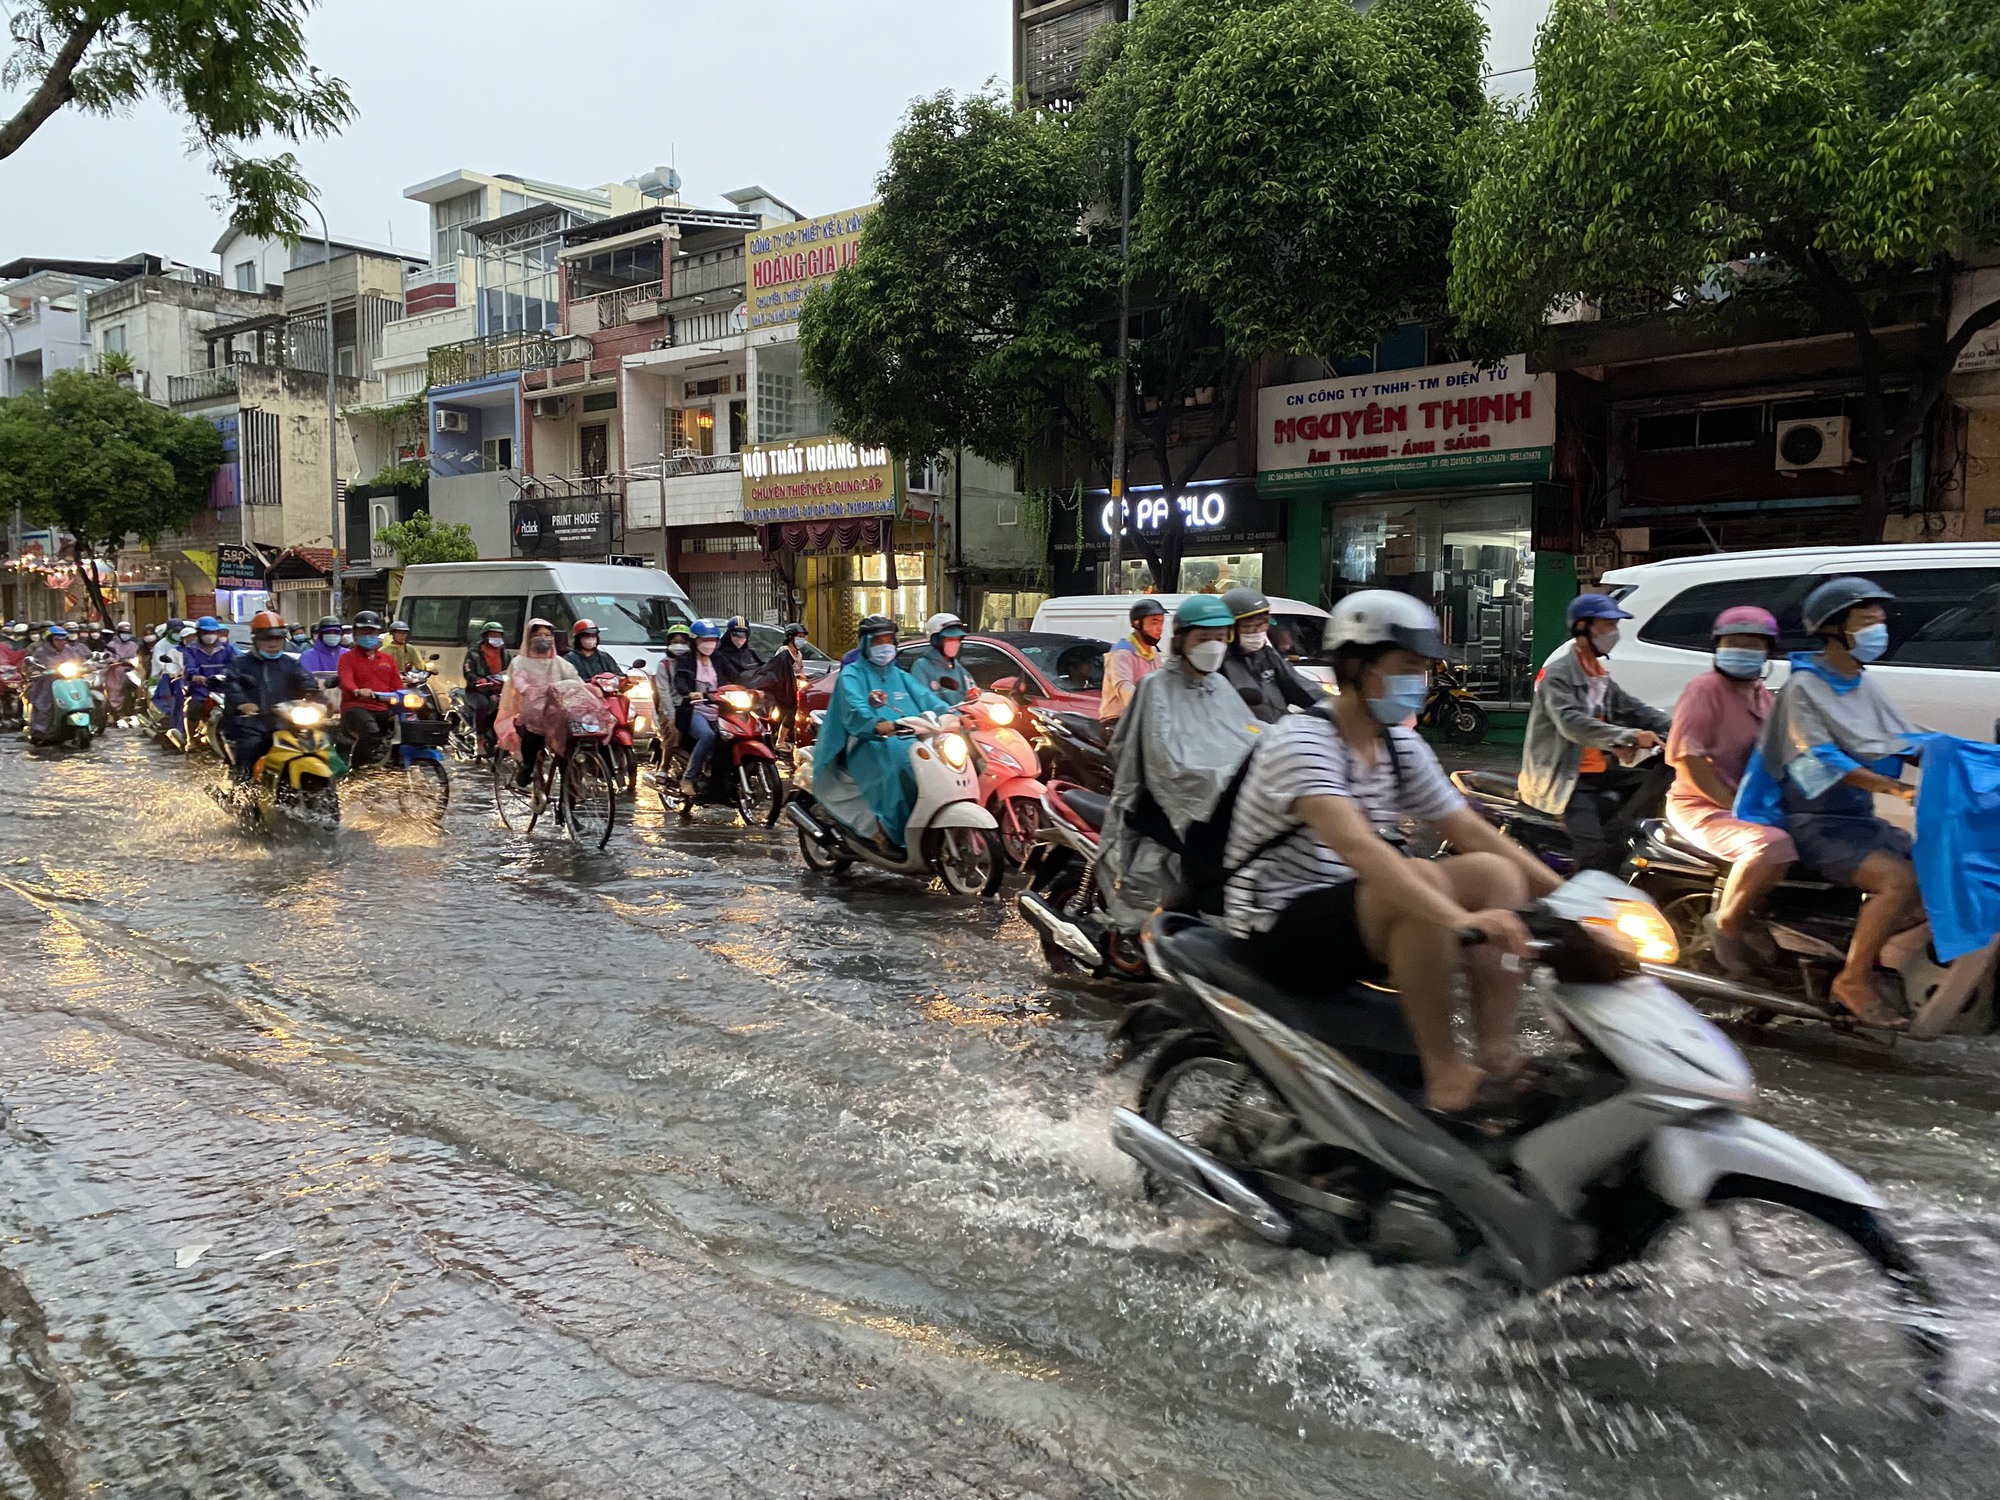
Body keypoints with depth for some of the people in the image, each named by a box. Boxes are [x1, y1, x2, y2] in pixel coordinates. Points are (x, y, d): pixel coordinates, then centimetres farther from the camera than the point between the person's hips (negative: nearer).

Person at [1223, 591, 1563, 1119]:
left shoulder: (1401, 745, 8)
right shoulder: (1302, 740, -20)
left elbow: (1471, 831, 11)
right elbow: (1354, 844, -35)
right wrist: (1460, 919, -46)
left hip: (1355, 909, 9)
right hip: (1282, 924, -9)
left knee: (1495, 873, -6)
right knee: (1422, 879, -32)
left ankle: (1498, 1056, -13)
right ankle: (1444, 1074, -24)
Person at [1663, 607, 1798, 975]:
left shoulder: (1763, 697, 17)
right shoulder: (1705, 689, -10)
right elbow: (1686, 757, -19)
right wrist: (1736, 806, -20)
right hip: (1701, 807, -9)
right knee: (1773, 845, -34)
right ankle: (1728, 922, -12)